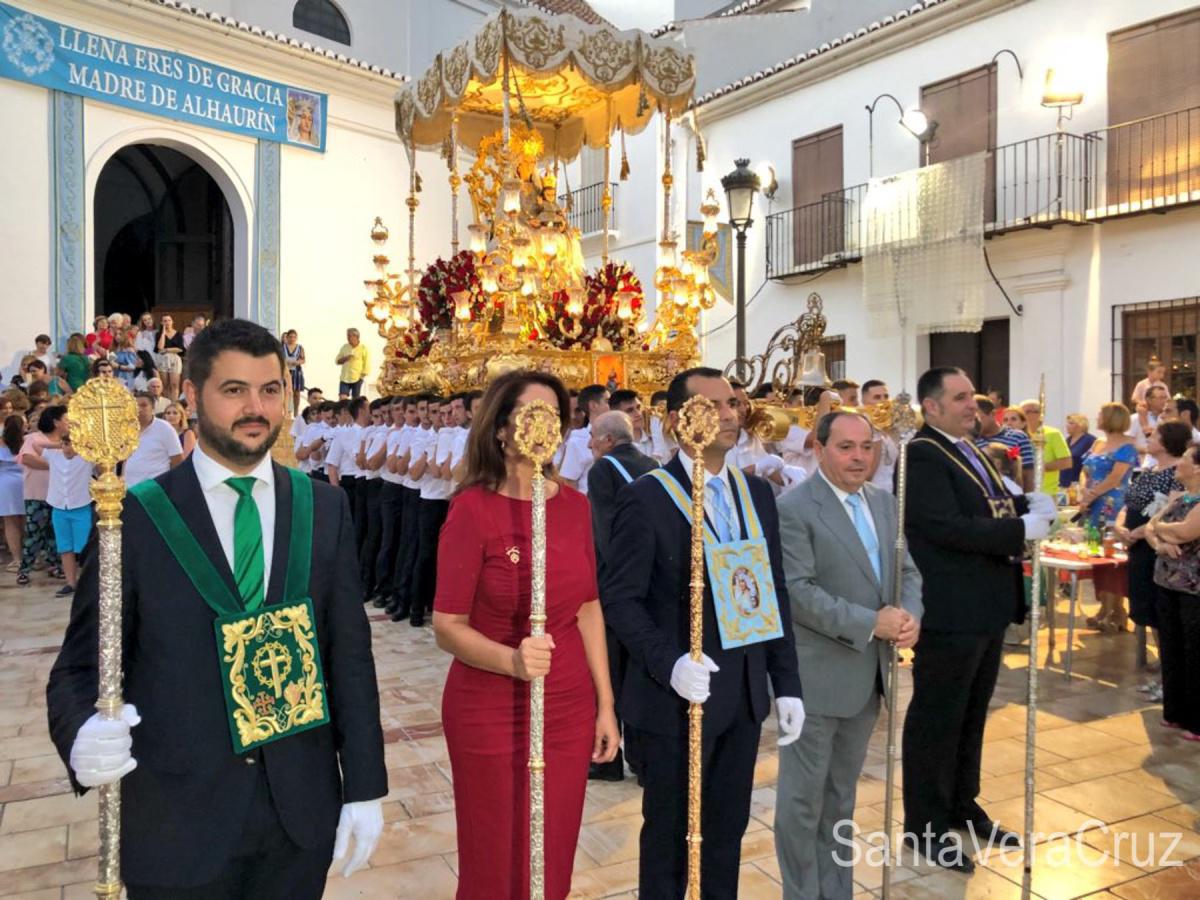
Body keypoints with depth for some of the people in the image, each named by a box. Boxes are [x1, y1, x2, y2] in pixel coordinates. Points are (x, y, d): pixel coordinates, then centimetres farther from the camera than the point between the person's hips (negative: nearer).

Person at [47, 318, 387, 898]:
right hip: (176, 823, -2)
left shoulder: (324, 509, 0)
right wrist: (84, 736, -25)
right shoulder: (136, 516, -8)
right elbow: (82, 664, -4)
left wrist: (364, 787, -1)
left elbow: (349, 653, 1)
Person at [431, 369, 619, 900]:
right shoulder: (473, 507, -14)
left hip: (570, 709, 4)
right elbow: (448, 627, -13)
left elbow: (588, 609, 8)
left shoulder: (574, 504, 1)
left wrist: (605, 704, 8)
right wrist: (511, 660, -31)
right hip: (491, 712, -4)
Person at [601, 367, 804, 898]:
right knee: (670, 833, 11)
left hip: (745, 696, 6)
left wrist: (786, 684, 7)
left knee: (728, 829, 19)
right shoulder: (647, 497, -12)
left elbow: (775, 593, 10)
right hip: (676, 699, -5)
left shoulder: (758, 493, 8)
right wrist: (668, 664, -26)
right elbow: (620, 598, -13)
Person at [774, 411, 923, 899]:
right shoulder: (793, 508, -14)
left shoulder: (884, 502, 10)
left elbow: (908, 571, 12)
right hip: (815, 675, -7)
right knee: (804, 796, 6)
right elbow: (798, 592, -21)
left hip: (868, 672, 7)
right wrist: (871, 623, -20)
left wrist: (911, 615, -9)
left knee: (841, 795, 20)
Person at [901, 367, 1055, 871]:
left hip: (987, 606, 10)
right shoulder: (921, 455, -18)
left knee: (972, 715, 21)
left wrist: (1032, 505, -1)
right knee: (936, 719, 4)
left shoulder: (969, 451, 14)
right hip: (950, 612, -10)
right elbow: (947, 526, -27)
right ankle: (924, 825, 18)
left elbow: (992, 506, 19)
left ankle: (962, 805, 37)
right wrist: (1023, 529, -23)